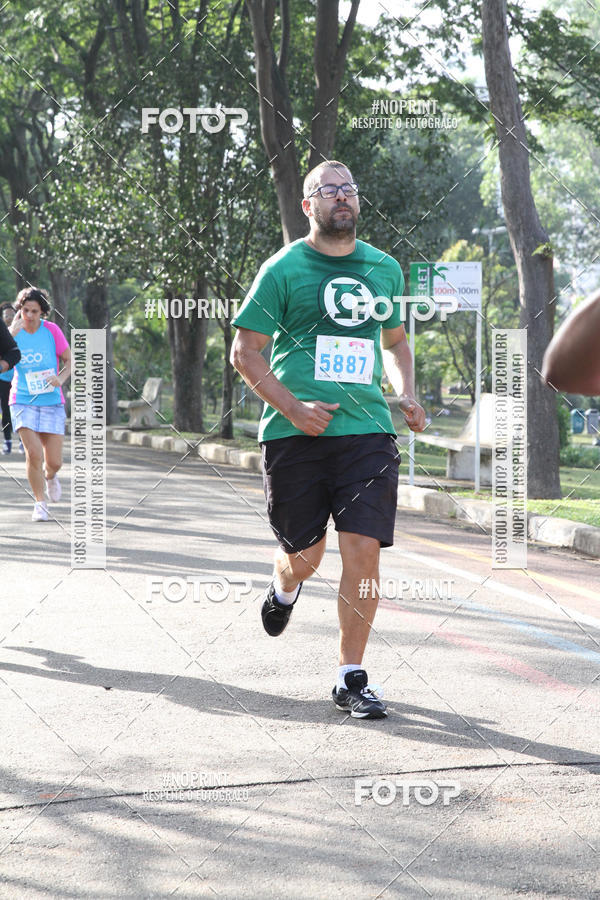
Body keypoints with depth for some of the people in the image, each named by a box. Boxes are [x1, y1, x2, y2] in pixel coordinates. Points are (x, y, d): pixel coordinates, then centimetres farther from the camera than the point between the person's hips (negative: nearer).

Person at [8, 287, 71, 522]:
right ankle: (40, 503, 2)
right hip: (23, 402, 0)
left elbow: (69, 361, 5)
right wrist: (13, 333, -22)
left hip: (51, 401, 0)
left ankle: (49, 476, 38)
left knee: (54, 462, 0)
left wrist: (60, 379, -14)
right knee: (33, 454, -17)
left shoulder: (51, 330, -4)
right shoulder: (13, 332, -1)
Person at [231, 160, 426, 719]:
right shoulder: (284, 269, 0)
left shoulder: (385, 269, 13)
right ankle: (283, 589, 46)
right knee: (304, 556, 7)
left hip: (367, 429, 2)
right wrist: (293, 408, -13)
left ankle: (351, 679, 3)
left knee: (363, 552, -9)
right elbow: (244, 352, -1)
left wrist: (406, 395, 9)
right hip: (295, 436, -2)